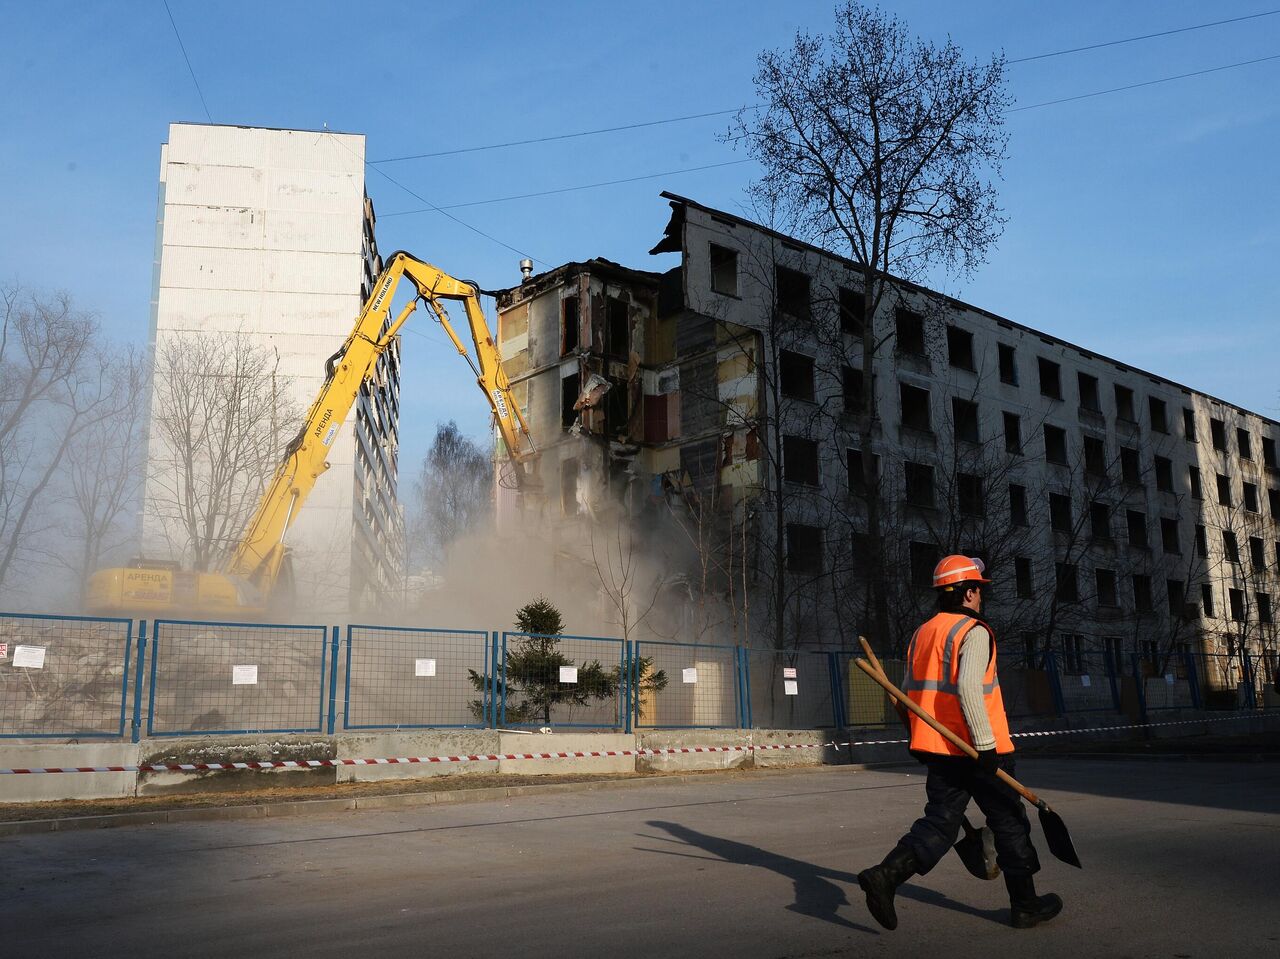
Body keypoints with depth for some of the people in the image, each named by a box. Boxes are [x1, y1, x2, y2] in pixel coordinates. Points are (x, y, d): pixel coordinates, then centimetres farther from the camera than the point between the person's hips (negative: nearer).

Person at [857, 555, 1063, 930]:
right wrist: (985, 743, -23)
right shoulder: (973, 632, -11)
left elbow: (908, 694, 17)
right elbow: (968, 686, -26)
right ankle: (1025, 905, 22)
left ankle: (886, 874, -12)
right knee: (1009, 823, 10)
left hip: (938, 750, 7)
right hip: (977, 751, -6)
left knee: (939, 822, 8)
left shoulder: (921, 634, 13)